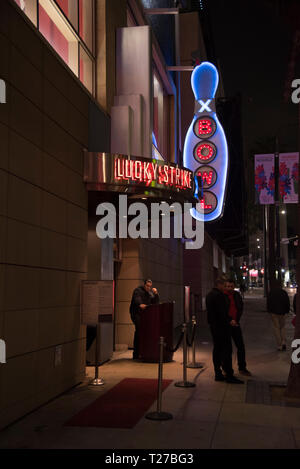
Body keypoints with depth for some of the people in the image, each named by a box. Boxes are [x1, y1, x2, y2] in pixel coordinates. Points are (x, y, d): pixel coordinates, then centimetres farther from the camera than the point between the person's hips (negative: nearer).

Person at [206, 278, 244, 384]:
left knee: (217, 349, 13)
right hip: (221, 325, -10)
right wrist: (229, 321, -9)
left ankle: (218, 373, 17)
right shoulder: (219, 295, -17)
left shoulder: (209, 295, 14)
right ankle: (229, 374, -5)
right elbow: (221, 312, -21)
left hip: (213, 325, 10)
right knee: (227, 349, -6)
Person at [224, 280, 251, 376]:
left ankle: (242, 368, 16)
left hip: (235, 324, 4)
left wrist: (236, 320, -2)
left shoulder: (237, 295, 6)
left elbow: (240, 308, 9)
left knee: (241, 346, 5)